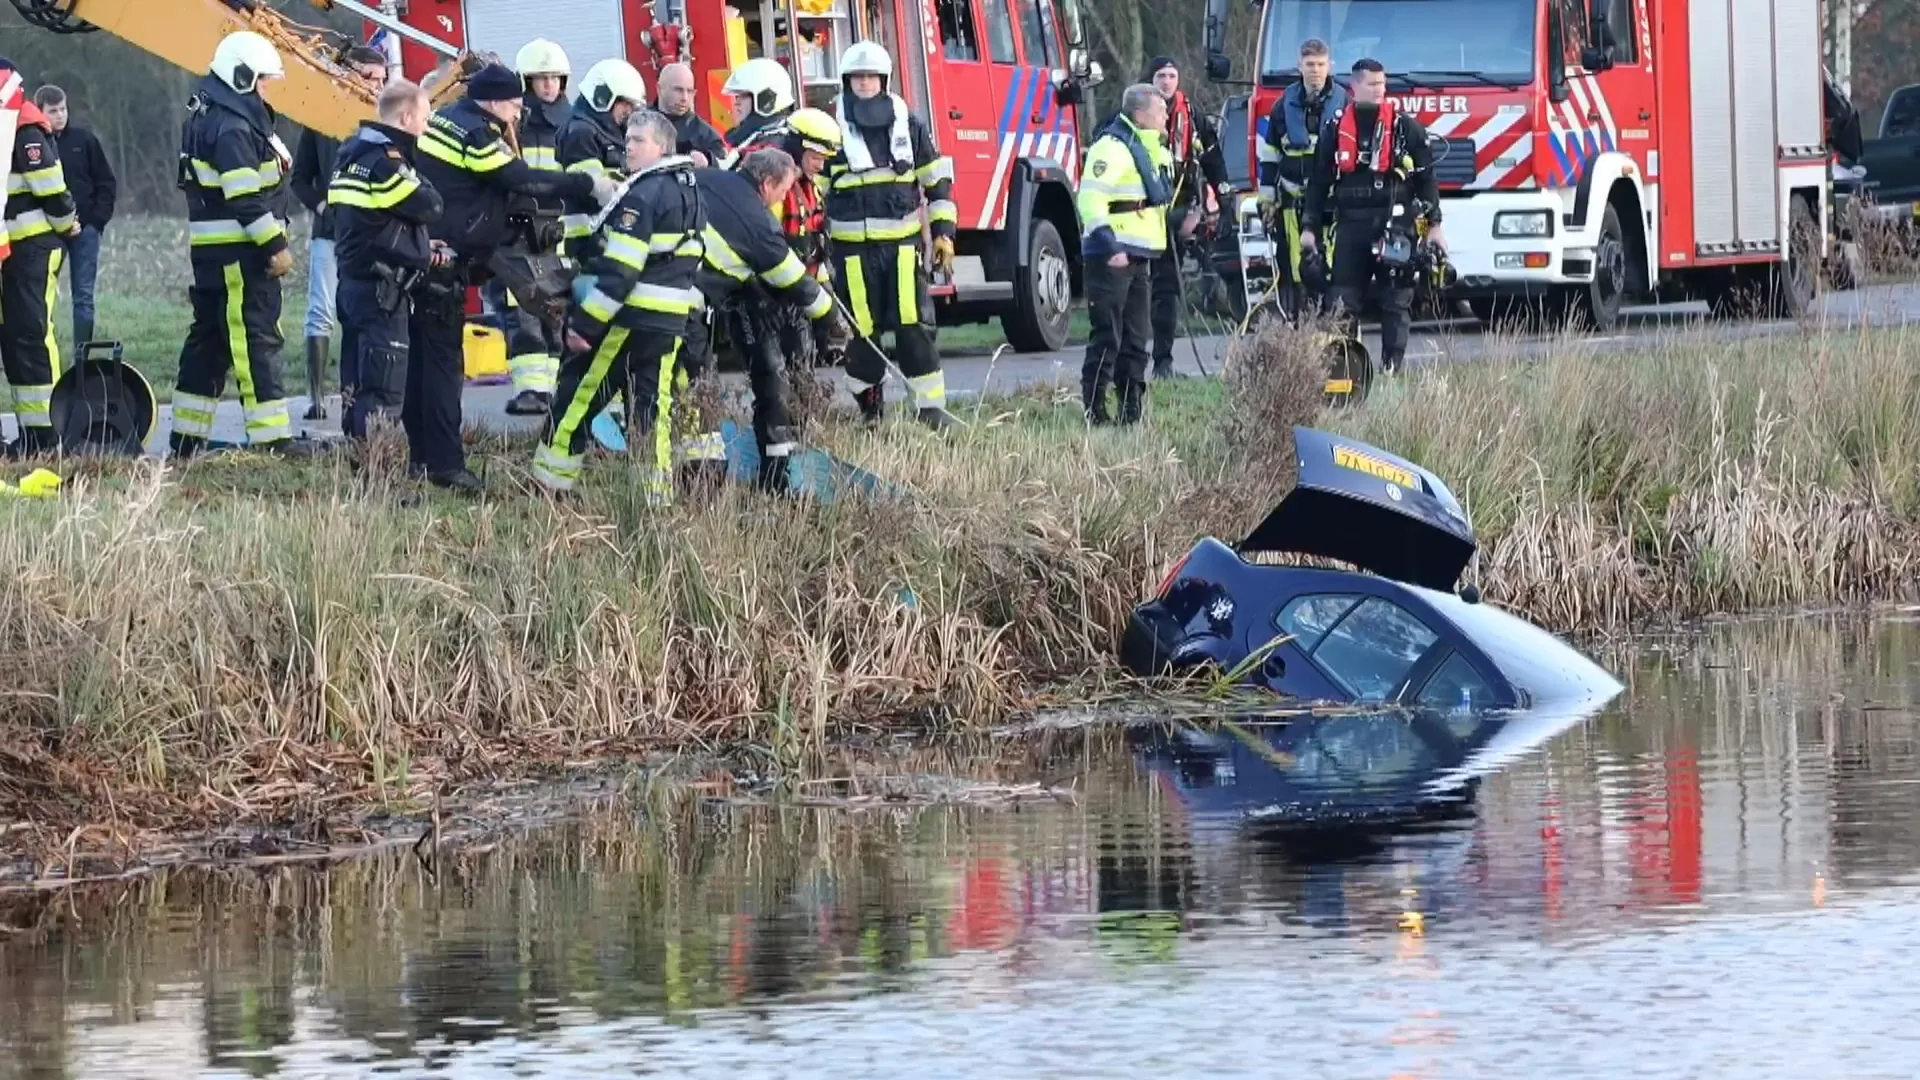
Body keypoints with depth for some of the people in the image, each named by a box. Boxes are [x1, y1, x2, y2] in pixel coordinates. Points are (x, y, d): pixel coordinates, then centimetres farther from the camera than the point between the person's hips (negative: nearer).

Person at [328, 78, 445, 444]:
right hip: (381, 289, -10)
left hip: (354, 280, 10)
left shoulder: (353, 153, 15)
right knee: (384, 386, -9)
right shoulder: (385, 162, -17)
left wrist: (421, 248, 11)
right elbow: (429, 207, -12)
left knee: (358, 383, 13)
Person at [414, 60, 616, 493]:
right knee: (444, 360, -8)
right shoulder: (476, 136, -15)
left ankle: (423, 453, 20)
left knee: (421, 356, 14)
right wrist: (589, 186, -12)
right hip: (442, 262, -10)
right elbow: (523, 181, -16)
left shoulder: (446, 121, 15)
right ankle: (445, 465, -10)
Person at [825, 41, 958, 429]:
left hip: (902, 243, 0)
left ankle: (932, 408, -4)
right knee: (860, 332, 2)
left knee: (915, 327, -7)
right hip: (853, 248, 0)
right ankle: (870, 410, 15)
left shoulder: (909, 125, 7)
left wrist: (944, 232, 6)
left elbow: (936, 179, 12)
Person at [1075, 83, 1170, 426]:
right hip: (1112, 258, -10)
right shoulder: (1112, 147, -14)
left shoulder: (1148, 149, 18)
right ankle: (1095, 410, -8)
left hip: (1137, 257, 10)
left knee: (1136, 337, 11)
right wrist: (1108, 246, -28)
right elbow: (1091, 198, -23)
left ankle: (1131, 410, 16)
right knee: (1107, 337, -9)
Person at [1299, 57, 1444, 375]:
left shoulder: (1405, 128, 5)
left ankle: (1391, 369, 3)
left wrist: (1433, 225, 1)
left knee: (1397, 303, 0)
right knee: (1343, 303, -2)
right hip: (1350, 226, 1)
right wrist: (1309, 227, 7)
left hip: (1395, 226, -1)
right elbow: (1318, 181, 12)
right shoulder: (1335, 128, 9)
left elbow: (1426, 179, 6)